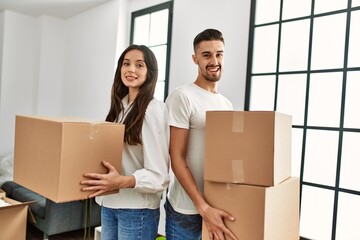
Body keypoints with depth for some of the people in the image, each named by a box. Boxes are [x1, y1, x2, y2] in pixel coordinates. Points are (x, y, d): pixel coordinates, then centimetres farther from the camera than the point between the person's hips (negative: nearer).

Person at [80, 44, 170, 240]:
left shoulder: (154, 110, -16)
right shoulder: (119, 106, 6)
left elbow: (159, 176, -19)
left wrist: (122, 181, -33)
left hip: (137, 209, -6)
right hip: (108, 203, 6)